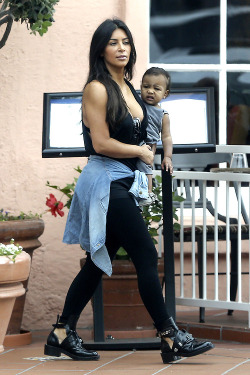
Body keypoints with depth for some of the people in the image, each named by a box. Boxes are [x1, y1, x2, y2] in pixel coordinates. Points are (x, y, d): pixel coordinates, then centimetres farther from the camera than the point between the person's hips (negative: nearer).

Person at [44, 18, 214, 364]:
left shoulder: (127, 87, 14)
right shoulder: (97, 89, -11)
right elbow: (101, 143, -15)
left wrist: (142, 172, 13)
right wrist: (141, 152, -4)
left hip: (124, 183, 9)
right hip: (106, 182, -9)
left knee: (98, 263, 10)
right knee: (146, 255, -10)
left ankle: (61, 335, 15)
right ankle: (171, 338, -7)